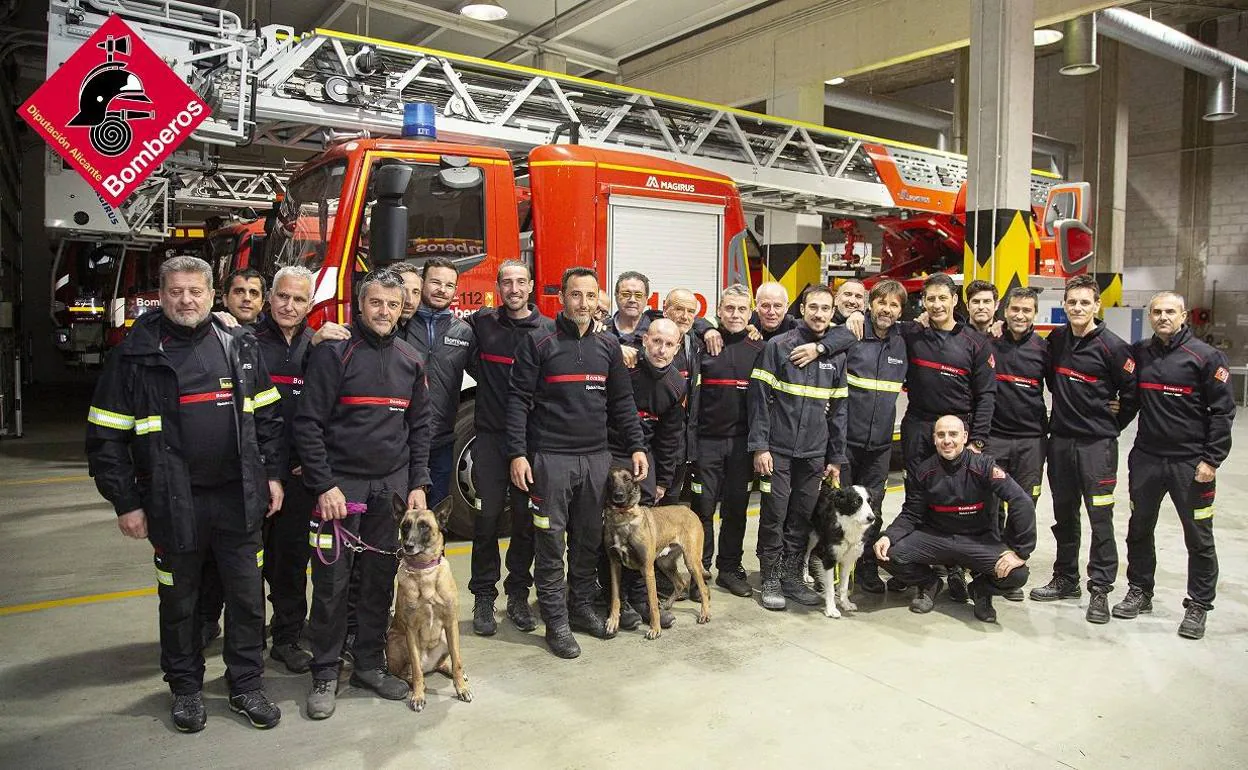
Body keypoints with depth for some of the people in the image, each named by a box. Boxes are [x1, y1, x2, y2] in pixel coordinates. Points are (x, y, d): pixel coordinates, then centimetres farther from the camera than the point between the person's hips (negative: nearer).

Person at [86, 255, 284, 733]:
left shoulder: (240, 347, 5)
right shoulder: (136, 356, -4)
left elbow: (268, 417, 10)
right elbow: (106, 437, -2)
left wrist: (272, 474, 5)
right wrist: (125, 502, -5)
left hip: (239, 498, 2)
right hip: (174, 505, -2)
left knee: (247, 596, 9)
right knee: (179, 600, 13)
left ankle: (246, 685, 26)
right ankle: (186, 688, 32)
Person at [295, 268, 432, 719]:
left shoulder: (409, 360, 9)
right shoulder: (334, 351, -6)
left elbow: (420, 426, 13)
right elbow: (308, 423, -9)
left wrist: (418, 485, 6)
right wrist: (324, 485, -14)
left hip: (392, 488, 5)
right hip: (340, 485, -4)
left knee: (382, 578, 10)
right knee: (331, 583, 2)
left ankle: (369, 664, 25)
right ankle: (325, 674, 17)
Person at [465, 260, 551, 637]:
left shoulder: (548, 329, 2)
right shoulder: (481, 323, 5)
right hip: (490, 435, 0)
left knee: (525, 517, 7)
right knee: (487, 516, 2)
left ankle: (518, 594, 22)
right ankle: (484, 598, 16)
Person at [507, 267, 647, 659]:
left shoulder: (608, 346, 10)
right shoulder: (538, 344, -3)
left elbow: (622, 402, 13)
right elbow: (518, 400, -6)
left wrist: (636, 446, 6)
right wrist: (517, 453, -12)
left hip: (597, 458, 4)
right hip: (550, 459, -4)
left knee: (590, 539, 12)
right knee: (550, 542, 2)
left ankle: (581, 606, 28)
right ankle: (556, 622, 12)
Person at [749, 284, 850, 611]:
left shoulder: (837, 356, 9)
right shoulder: (779, 346, -4)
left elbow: (838, 409, 12)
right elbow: (759, 398, -8)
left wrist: (836, 458, 9)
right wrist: (759, 446, -13)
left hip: (814, 453, 4)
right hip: (778, 450, -4)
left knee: (802, 519, 10)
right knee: (774, 516, 2)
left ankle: (793, 577, 23)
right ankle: (770, 580, 14)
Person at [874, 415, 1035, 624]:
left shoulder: (983, 466, -14)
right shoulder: (925, 471, -6)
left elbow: (1022, 503, -19)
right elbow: (910, 515, -1)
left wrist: (1019, 551, -24)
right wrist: (888, 536, -21)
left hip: (980, 540, -1)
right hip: (935, 537, 2)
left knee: (1018, 574, -27)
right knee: (891, 554, -23)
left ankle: (981, 589, 10)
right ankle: (929, 584, 11)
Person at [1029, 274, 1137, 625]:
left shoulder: (1111, 346, -9)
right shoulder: (1056, 340, 6)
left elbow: (1132, 392, -5)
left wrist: (1111, 425, 2)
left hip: (1097, 444, -5)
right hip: (1060, 440, 5)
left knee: (1100, 518, -2)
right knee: (1064, 515, 14)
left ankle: (1100, 590, 7)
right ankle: (1066, 579, 26)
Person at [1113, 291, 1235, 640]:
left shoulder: (1206, 356, -7)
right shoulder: (1139, 353, 5)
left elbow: (1223, 410, -7)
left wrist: (1211, 459, -12)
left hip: (1191, 463, -4)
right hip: (1145, 458, 4)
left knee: (1198, 538, 5)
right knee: (1139, 529, 14)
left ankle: (1198, 605, 19)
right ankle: (1139, 592, 29)